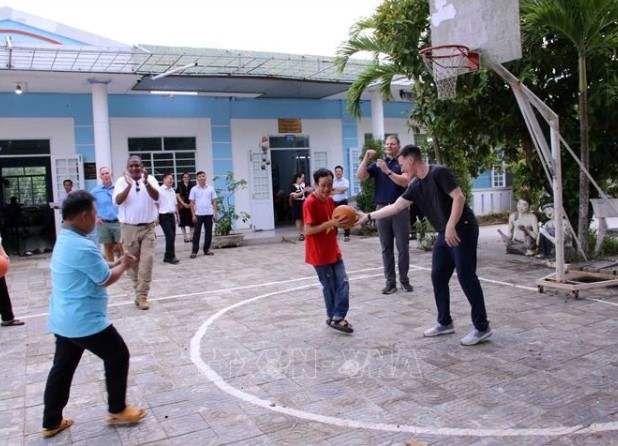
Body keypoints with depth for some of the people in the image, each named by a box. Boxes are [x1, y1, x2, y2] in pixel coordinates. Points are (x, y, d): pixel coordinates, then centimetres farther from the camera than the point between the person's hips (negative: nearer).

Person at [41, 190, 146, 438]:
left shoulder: (64, 241, 8)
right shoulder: (83, 247, -24)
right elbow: (106, 279, -14)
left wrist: (117, 263, 10)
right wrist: (124, 265, 3)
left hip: (63, 320, 10)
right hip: (85, 321, -10)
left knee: (62, 368, 17)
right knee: (118, 356, 7)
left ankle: (51, 422, 28)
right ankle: (117, 411, 20)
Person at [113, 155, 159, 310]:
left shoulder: (150, 179, -1)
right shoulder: (121, 181, -1)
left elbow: (156, 197, -17)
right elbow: (118, 201, -15)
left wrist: (146, 182, -33)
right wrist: (129, 185, -28)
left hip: (148, 227, 0)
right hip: (129, 227, 1)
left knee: (147, 261, -6)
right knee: (132, 262, 8)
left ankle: (142, 295, -1)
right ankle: (139, 292, 24)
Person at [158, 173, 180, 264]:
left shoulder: (172, 190, 15)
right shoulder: (159, 190, -8)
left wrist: (177, 215, 19)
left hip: (172, 215, 8)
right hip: (164, 216, -7)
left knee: (172, 237, 7)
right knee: (170, 236, -11)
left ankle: (167, 256, 16)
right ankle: (170, 257, -3)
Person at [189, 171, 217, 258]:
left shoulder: (211, 188, 4)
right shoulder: (194, 189, 1)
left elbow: (214, 201, 6)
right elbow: (192, 203, 2)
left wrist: (215, 213, 0)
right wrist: (193, 215, -4)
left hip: (209, 214, 2)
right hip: (198, 214, -1)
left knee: (208, 232, 6)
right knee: (196, 233, 0)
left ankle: (207, 249, 17)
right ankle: (194, 251, 4)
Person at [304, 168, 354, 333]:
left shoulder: (330, 200, 7)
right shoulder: (310, 203, -18)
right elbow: (308, 230, -21)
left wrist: (340, 222, -1)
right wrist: (330, 223, -27)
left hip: (333, 251, 7)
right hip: (319, 254, -7)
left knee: (343, 283, 2)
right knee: (330, 287, 4)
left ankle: (337, 317, 9)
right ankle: (334, 317, 19)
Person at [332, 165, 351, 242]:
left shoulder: (345, 181, -2)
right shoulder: (332, 181, 10)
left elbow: (343, 188, -21)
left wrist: (334, 188, -10)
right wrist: (337, 192, -14)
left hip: (343, 202, -4)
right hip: (334, 202, 4)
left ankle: (346, 235, 2)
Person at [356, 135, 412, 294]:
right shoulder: (377, 164, 11)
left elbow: (405, 182, -14)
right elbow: (360, 176, -1)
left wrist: (387, 171, -20)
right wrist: (366, 158, -11)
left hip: (400, 208, -3)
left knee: (403, 247, 2)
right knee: (386, 247, 4)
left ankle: (404, 280, 13)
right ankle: (390, 281, 9)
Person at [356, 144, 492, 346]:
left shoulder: (439, 172, -12)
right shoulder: (415, 186, 12)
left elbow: (459, 197, -19)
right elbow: (395, 207, 17)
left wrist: (451, 227, -24)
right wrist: (368, 216, 17)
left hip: (463, 229, -9)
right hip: (445, 234, 9)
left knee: (466, 276, -9)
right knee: (438, 277, 9)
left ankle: (482, 327, 0)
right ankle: (445, 323, 21)